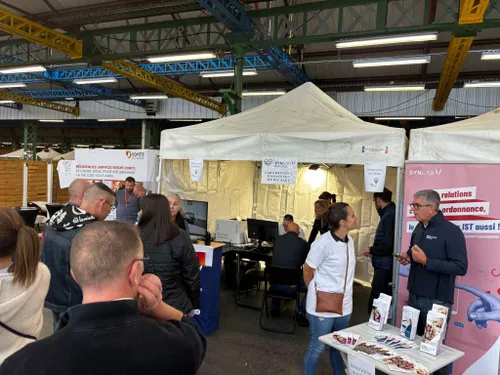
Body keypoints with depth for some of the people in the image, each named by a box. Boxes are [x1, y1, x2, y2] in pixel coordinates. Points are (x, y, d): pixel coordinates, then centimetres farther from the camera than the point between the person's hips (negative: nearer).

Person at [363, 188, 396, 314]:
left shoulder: (389, 216, -19)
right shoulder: (389, 214, 11)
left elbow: (388, 246, -25)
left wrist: (371, 250, -10)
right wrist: (374, 251, 16)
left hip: (384, 268, -10)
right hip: (384, 267, 10)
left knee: (374, 305, -4)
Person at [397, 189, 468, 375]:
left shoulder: (451, 231, -15)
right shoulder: (419, 228, 8)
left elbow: (461, 267, -22)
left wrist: (425, 261, -25)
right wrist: (407, 257, 2)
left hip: (436, 301, -7)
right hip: (414, 296, 7)